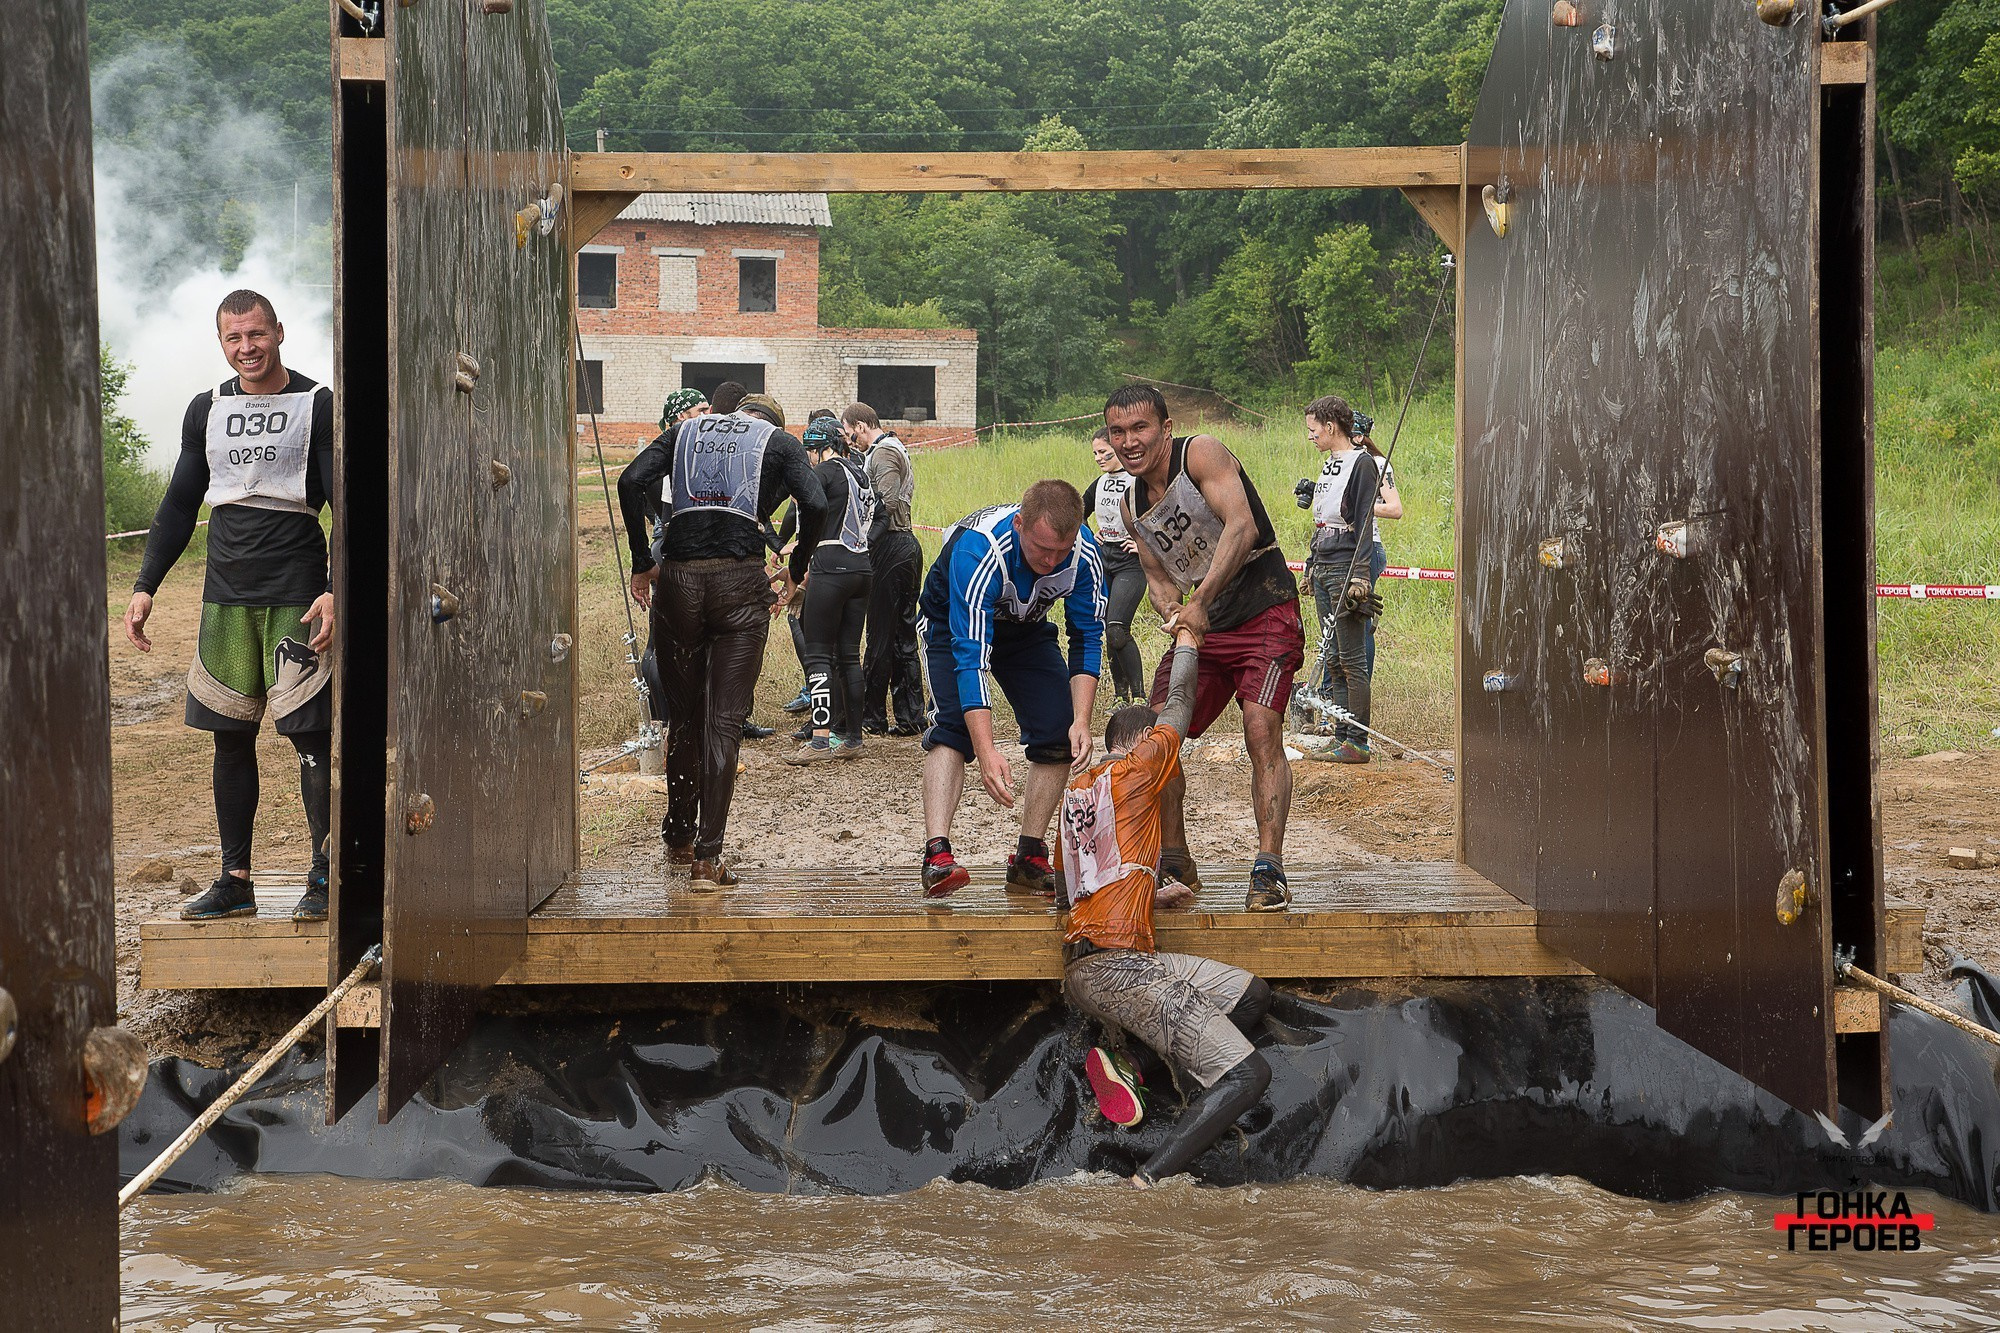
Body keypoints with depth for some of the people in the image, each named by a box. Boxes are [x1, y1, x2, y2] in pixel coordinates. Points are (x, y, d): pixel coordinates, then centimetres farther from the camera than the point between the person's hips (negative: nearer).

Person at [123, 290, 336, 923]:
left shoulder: (317, 406, 0)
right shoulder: (207, 410, 14)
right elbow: (179, 504, 19)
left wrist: (336, 591, -16)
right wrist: (145, 586, 11)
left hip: (296, 594, -5)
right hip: (225, 595, 5)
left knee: (310, 733, -7)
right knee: (230, 736, 6)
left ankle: (325, 874, 1)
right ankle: (235, 879, 13)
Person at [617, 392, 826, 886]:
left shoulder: (686, 431, 19)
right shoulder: (780, 441, 12)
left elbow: (630, 481, 2)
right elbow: (815, 505, -6)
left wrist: (642, 563, 6)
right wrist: (795, 572, 6)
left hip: (678, 579, 2)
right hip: (740, 580, -2)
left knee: (683, 715, 16)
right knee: (725, 720, -1)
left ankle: (679, 838, 29)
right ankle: (707, 858, -5)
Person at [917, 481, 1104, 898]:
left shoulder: (1084, 553, -29)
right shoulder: (978, 551, -42)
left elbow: (1088, 638, -17)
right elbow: (970, 656, -46)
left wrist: (1081, 719, -30)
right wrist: (986, 753, -52)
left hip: (1025, 628, 4)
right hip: (954, 624, -4)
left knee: (1059, 733, -9)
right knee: (953, 726, -25)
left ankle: (1029, 860, -2)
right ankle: (937, 854, -34)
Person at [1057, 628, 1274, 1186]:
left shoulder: (1075, 791, 22)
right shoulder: (1132, 771, 0)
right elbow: (1178, 706, 15)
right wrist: (1186, 641, 30)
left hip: (1082, 968, 9)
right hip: (1115, 965, -9)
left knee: (1252, 993, 14)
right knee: (1247, 1074, -10)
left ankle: (1136, 1067, 1)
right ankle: (1149, 1181, -22)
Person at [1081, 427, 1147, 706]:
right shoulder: (1099, 484, 11)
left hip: (1131, 564, -7)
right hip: (1103, 562, 7)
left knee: (1118, 631, -19)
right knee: (1109, 633, 7)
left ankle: (1139, 695, -13)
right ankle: (1120, 693, 18)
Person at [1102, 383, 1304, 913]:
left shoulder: (1201, 454, -11)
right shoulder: (1132, 504, 11)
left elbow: (1242, 527, -23)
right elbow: (1157, 575, 14)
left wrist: (1200, 602, -27)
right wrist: (1173, 612, -10)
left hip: (1264, 610, -7)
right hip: (1202, 623, 8)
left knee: (1262, 731, -22)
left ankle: (1269, 869, -22)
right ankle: (1175, 863, 13)